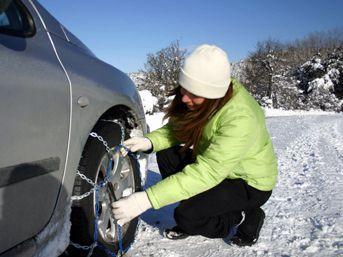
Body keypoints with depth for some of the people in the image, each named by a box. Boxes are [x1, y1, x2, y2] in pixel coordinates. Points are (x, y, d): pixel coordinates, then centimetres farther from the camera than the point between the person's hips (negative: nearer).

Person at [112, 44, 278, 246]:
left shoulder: (241, 119, -37)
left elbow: (206, 173, -40)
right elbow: (176, 129, -4)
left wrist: (146, 200, -43)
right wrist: (150, 141, -26)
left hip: (251, 183, -7)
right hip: (216, 165, 7)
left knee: (187, 216, -24)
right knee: (166, 155, -9)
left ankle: (247, 217, 4)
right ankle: (189, 221, 7)